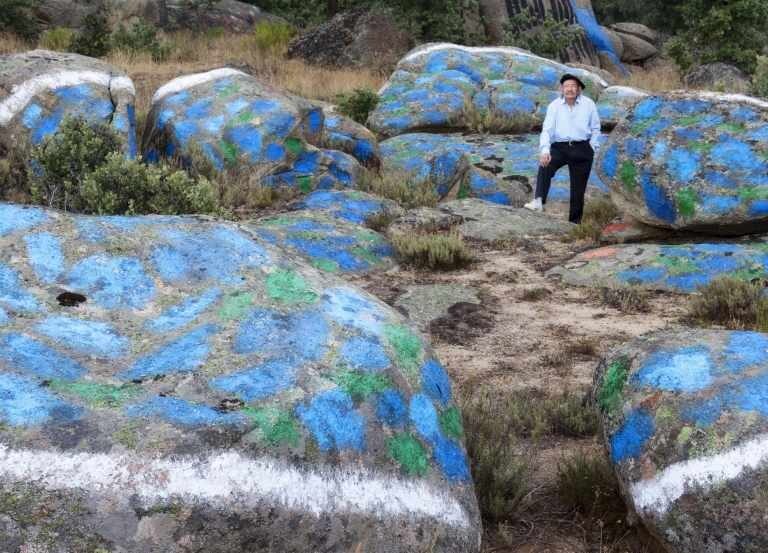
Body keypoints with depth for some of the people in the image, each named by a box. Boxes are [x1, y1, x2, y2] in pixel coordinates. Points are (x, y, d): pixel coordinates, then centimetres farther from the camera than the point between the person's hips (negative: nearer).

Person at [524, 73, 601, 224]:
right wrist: (545, 150, -26)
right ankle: (538, 201, -41)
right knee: (545, 166, -32)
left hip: (582, 148, 1)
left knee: (578, 188, 5)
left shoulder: (588, 104, -1)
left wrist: (592, 148, 2)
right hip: (560, 147, -1)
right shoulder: (554, 106, -2)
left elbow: (595, 128, 9)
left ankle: (575, 222, 16)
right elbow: (547, 129, -12)